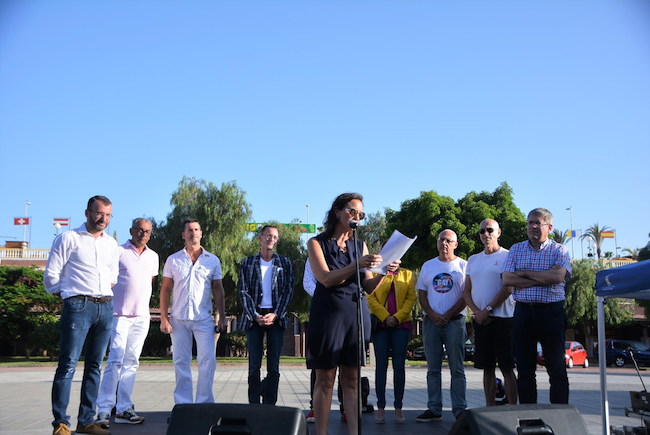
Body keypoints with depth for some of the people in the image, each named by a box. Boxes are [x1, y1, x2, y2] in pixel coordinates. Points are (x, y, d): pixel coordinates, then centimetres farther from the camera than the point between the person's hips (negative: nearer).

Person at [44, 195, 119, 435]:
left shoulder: (111, 243, 17)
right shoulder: (68, 238, 1)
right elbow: (51, 274, -1)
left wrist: (107, 294, 13)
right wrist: (68, 295, 3)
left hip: (106, 307, 6)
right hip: (78, 306, -5)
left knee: (94, 366, 6)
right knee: (68, 365, -9)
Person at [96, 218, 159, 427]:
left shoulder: (153, 256, 14)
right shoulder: (118, 252, -2)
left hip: (142, 316, 5)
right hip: (120, 314, -5)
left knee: (132, 362, 5)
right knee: (116, 359, -12)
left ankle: (123, 409, 9)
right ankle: (104, 410, -9)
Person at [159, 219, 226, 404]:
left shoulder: (213, 260, 8)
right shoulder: (173, 260, 8)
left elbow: (218, 289, 10)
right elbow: (166, 289, 8)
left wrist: (222, 316, 3)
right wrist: (164, 317, -1)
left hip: (204, 319, 0)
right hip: (178, 319, 1)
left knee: (208, 359, -8)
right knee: (181, 362, 4)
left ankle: (205, 402, 2)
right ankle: (183, 404, 11)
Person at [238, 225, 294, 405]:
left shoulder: (284, 263, 11)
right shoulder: (247, 263, 10)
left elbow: (288, 291, 5)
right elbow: (243, 291, 4)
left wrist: (275, 315, -7)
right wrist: (255, 316, -8)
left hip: (276, 317, 0)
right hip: (254, 317, 0)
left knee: (274, 366, -1)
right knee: (254, 365, -2)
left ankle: (269, 405, 5)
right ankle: (253, 405, 4)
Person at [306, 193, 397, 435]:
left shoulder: (360, 246, 14)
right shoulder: (317, 243, 2)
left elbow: (369, 287, 11)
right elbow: (326, 279, -12)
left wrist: (383, 272, -9)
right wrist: (357, 265, -23)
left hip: (357, 312, 4)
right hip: (328, 312, -4)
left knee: (351, 379, 4)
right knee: (325, 379, -1)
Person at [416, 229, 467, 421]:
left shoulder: (463, 266, 4)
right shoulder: (428, 266, 14)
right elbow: (421, 294, 10)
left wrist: (447, 315, -9)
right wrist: (433, 315, -4)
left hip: (455, 321, -3)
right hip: (431, 321, 3)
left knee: (457, 368, -2)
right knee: (433, 369, 6)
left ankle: (460, 410, 3)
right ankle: (434, 409, 11)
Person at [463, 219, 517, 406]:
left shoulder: (507, 256, -2)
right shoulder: (473, 260, 15)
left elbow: (508, 288, -10)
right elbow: (466, 291, 13)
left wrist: (487, 310, -12)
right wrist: (476, 311, -3)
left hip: (502, 318, -5)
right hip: (480, 319, 5)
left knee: (506, 367, -4)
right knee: (487, 368, 8)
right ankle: (490, 408, 13)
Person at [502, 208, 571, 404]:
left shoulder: (559, 250, 3)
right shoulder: (516, 249, 10)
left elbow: (557, 277, -16)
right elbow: (507, 279, -4)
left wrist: (524, 273, -8)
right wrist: (543, 279, -10)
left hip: (551, 312, -3)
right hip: (523, 312, 3)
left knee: (557, 369, 1)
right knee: (525, 369, 7)